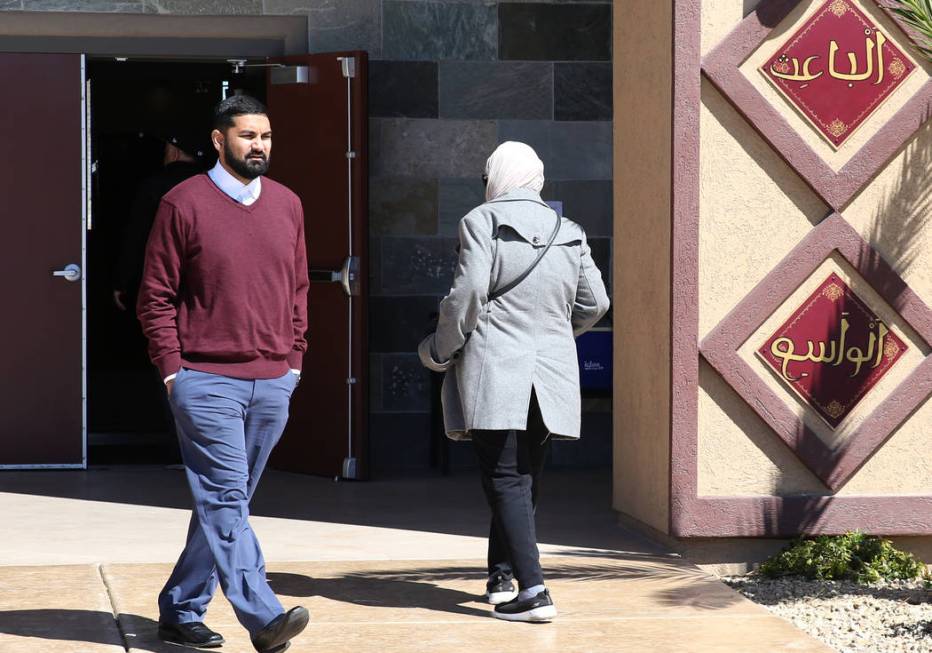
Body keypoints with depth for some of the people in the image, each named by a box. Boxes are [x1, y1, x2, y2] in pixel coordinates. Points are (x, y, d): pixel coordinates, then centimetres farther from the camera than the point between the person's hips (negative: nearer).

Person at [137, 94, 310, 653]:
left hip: (273, 383, 5)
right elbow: (156, 295, -2)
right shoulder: (184, 204, -4)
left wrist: (295, 359, 11)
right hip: (206, 381, -5)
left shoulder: (287, 204, 11)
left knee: (226, 503, 10)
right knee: (224, 501, -12)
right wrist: (172, 369, -7)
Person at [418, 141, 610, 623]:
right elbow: (594, 303, 12)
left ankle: (533, 591, -16)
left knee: (505, 480, -7)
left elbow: (468, 293, -13)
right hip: (551, 374, 5)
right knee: (526, 477, 16)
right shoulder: (568, 233, 12)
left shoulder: (483, 221, -4)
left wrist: (441, 350, 1)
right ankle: (502, 574, 26)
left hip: (494, 370, -5)